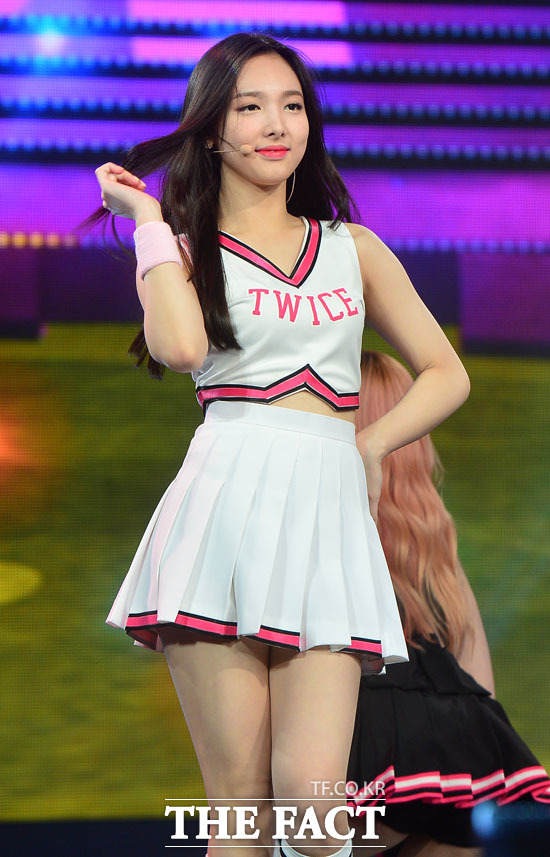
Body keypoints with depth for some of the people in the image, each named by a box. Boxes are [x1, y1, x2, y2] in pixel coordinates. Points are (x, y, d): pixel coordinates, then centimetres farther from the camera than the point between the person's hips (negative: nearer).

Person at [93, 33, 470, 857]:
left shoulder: (354, 249, 20)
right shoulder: (183, 247, 12)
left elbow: (447, 375, 22)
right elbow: (180, 346, -11)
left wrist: (371, 443, 5)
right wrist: (147, 216, 1)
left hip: (329, 512, 2)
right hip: (225, 507, -1)